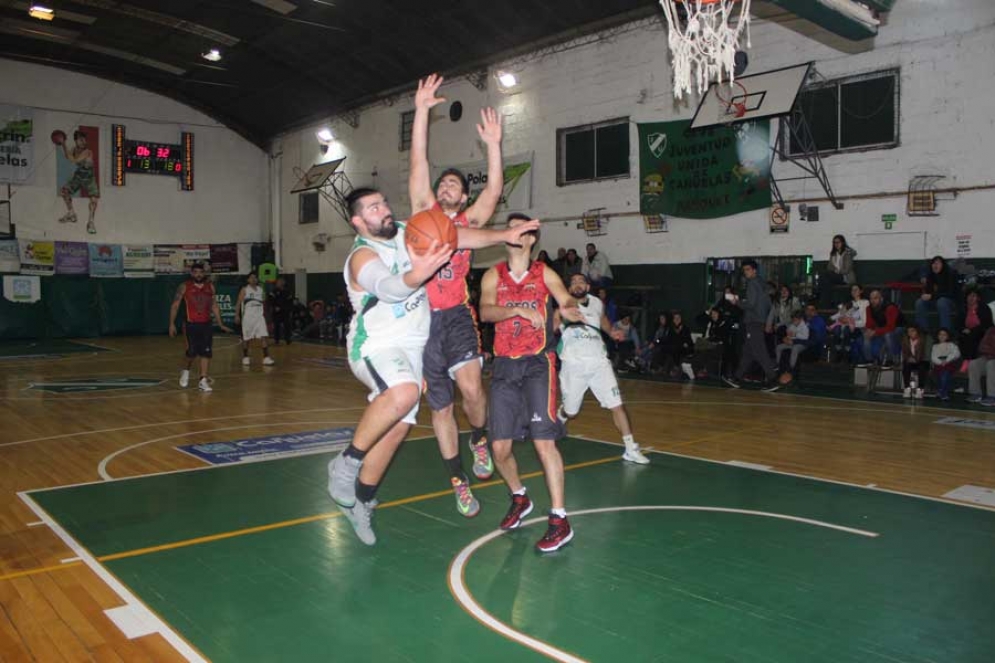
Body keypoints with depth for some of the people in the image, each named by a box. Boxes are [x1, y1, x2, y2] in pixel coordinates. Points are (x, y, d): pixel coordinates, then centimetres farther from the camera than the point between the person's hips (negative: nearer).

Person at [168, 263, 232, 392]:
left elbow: (214, 306, 15)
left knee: (206, 352, -2)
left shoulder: (210, 286, 7)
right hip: (191, 325, -3)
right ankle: (186, 371, 24)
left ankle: (203, 380, 4)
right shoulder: (184, 287, -3)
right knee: (192, 352, -6)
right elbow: (175, 305, 0)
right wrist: (172, 324, -7)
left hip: (206, 324, 3)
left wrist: (220, 325, 13)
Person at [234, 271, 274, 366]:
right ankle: (245, 358, 22)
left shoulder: (261, 289, 10)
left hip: (259, 316, 3)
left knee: (264, 337, -9)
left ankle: (266, 358, -9)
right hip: (248, 317, -3)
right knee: (246, 339, 7)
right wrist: (237, 316, -12)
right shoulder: (244, 290, -2)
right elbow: (238, 303, -4)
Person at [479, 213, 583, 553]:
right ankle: (519, 499, 32)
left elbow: (567, 299, -9)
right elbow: (486, 311, -10)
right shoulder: (494, 275, 6)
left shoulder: (544, 274, 5)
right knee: (500, 448, 4)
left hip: (538, 363, -2)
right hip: (504, 365, 3)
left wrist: (568, 309, -32)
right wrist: (518, 309, -27)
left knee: (543, 440, -13)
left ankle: (559, 520, -6)